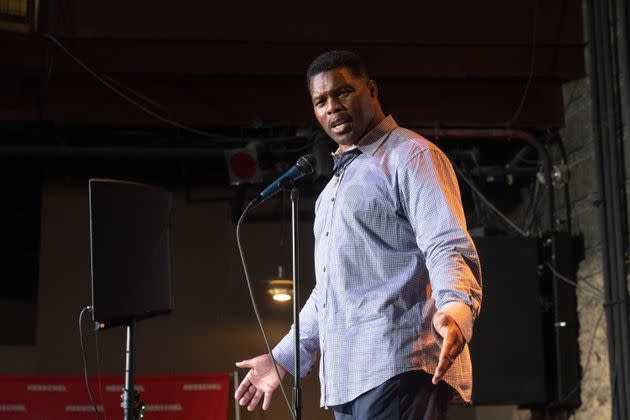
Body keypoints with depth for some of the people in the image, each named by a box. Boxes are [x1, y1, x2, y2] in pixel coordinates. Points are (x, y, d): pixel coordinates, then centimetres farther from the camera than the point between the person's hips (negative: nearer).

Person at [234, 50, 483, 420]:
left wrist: (455, 310, -34)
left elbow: (448, 248, -15)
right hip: (347, 381, 9)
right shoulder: (336, 186, 27)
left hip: (397, 367, -9)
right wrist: (284, 358, 30)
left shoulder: (409, 156, -1)